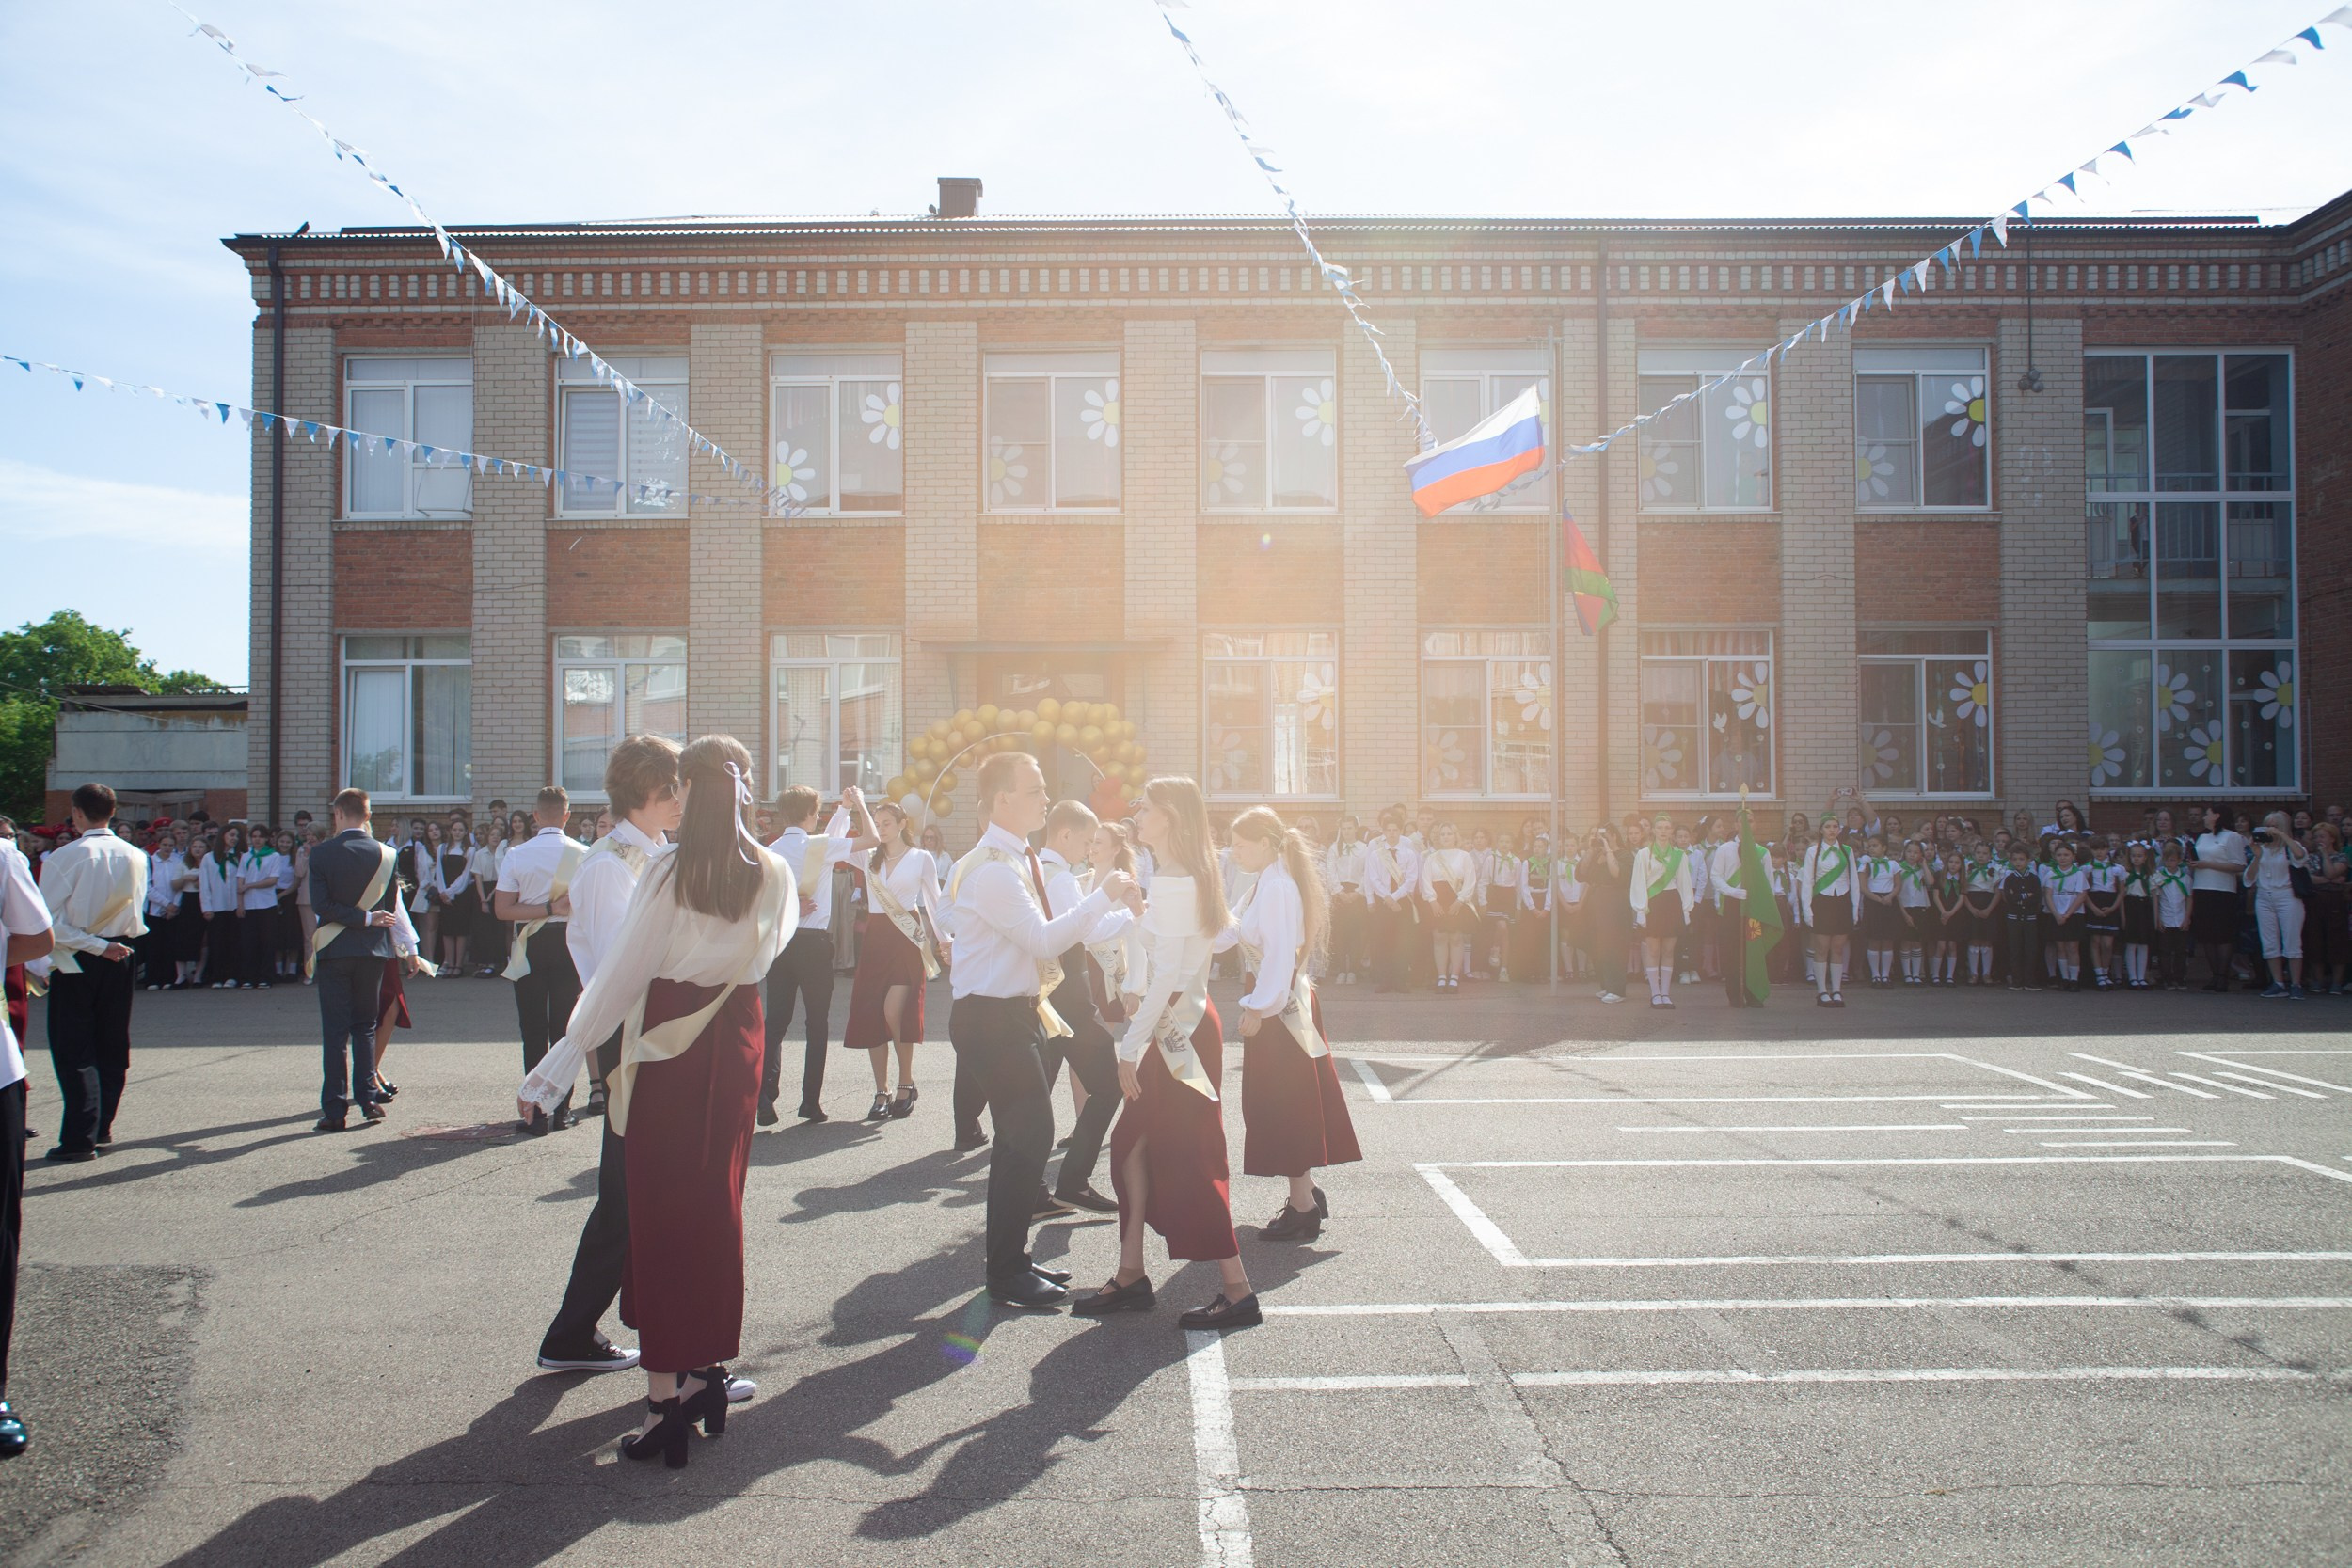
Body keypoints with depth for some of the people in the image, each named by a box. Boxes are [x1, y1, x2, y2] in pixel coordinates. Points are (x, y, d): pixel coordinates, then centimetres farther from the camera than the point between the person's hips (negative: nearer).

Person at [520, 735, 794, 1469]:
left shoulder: (668, 872, -14)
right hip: (736, 1043, 4)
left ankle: (665, 1396, 6)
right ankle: (710, 1369, 25)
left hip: (666, 1048, -4)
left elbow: (620, 974, -13)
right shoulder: (774, 876, -2)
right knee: (719, 1201, 17)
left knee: (660, 1211, 4)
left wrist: (558, 1068, -8)